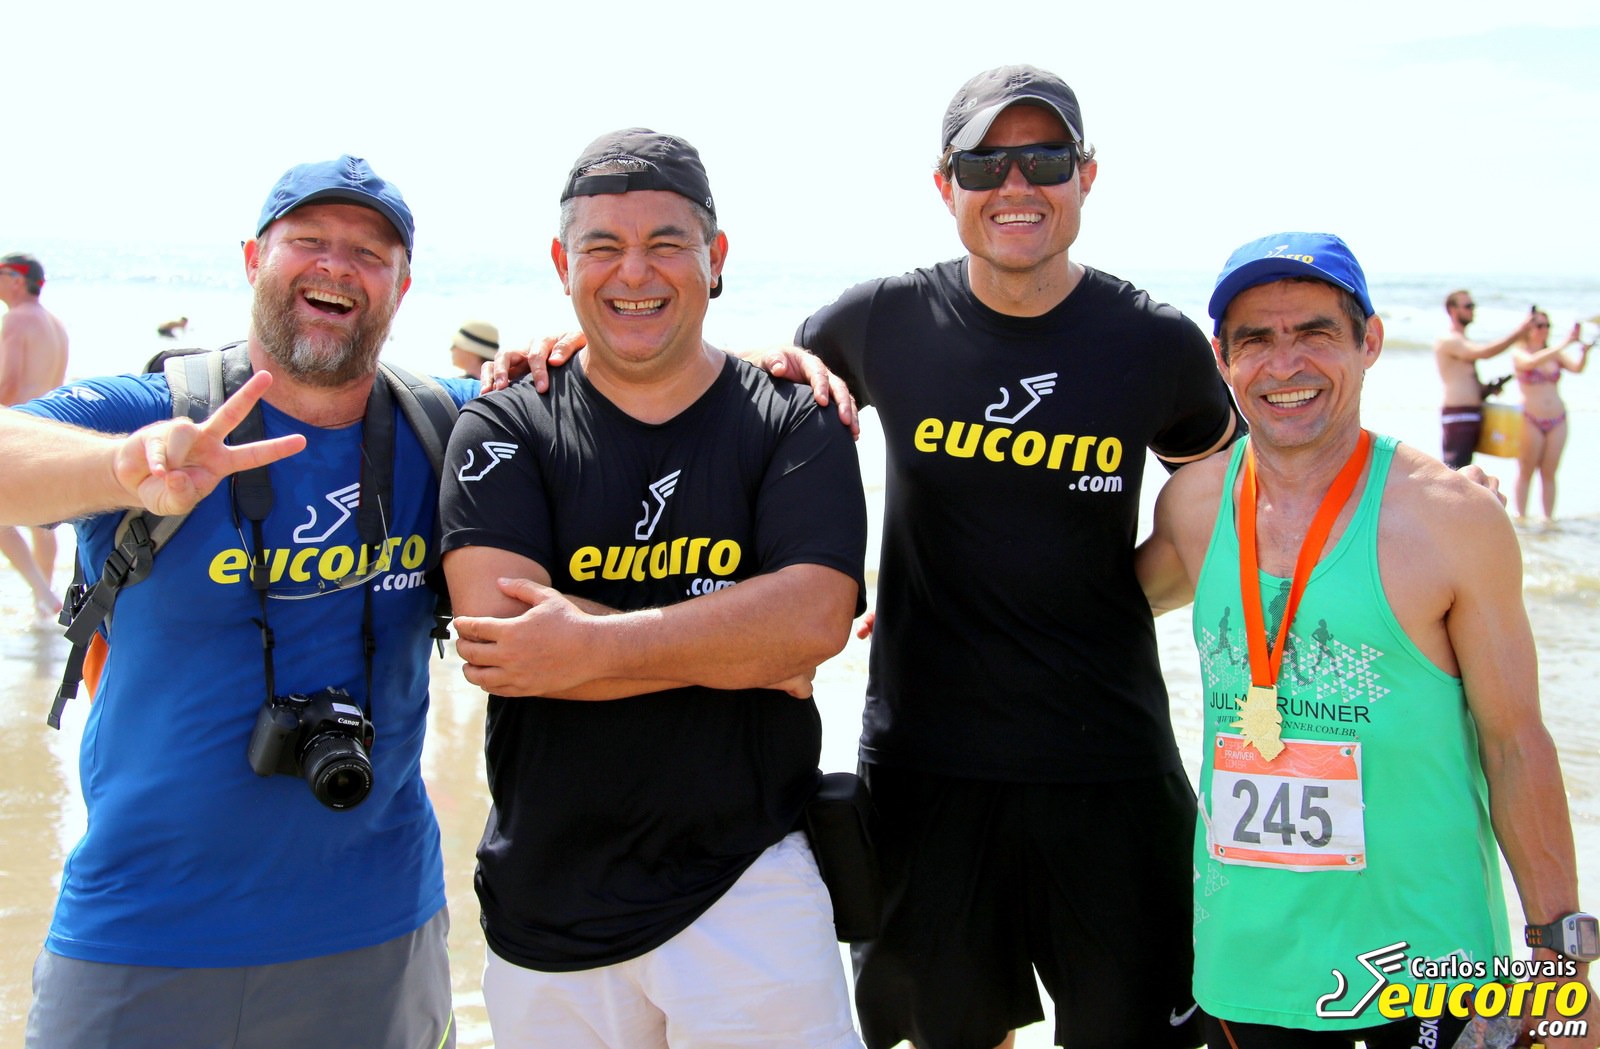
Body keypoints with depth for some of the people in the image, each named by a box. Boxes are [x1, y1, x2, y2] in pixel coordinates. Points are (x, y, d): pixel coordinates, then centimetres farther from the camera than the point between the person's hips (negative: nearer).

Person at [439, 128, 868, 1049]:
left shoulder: (793, 425, 1)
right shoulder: (505, 431, 2)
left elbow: (815, 616, -15)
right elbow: (498, 625, -15)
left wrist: (592, 644, -20)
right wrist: (741, 647, -14)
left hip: (749, 886, -1)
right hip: (546, 903, 1)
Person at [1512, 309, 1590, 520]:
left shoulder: (1554, 354, 11)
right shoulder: (1519, 353, -1)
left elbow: (1577, 367, -3)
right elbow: (1532, 362, -23)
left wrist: (1584, 350, -24)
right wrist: (1565, 344, -27)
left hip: (1557, 419, 4)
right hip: (1530, 419, -4)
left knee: (1549, 473, 5)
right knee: (1526, 471, 0)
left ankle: (1548, 519, 6)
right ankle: (1521, 517, 3)